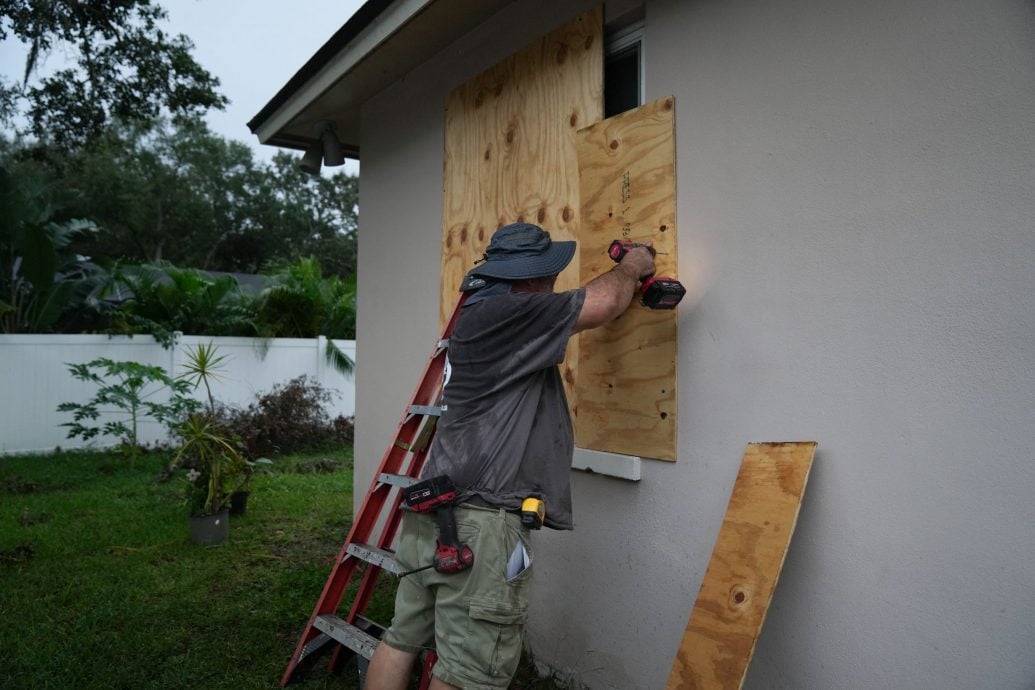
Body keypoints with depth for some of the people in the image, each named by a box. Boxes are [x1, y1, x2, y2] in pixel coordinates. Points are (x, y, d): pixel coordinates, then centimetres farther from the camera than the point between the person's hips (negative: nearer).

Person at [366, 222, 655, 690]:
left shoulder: (480, 313, 17)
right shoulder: (504, 313, -12)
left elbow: (580, 313, 28)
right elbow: (601, 304, -12)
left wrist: (629, 284, 29)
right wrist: (630, 268, 9)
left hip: (434, 510, 10)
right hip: (478, 521, -10)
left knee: (403, 640, 17)